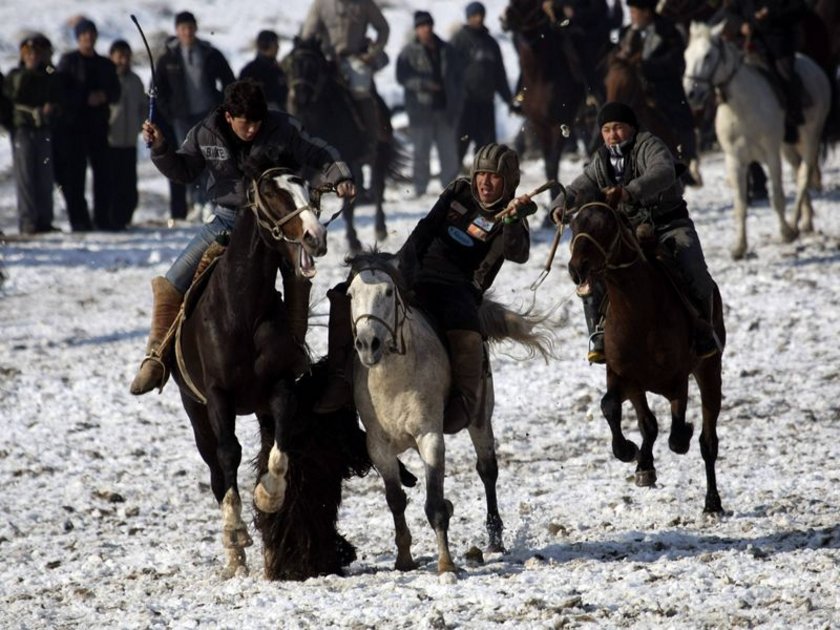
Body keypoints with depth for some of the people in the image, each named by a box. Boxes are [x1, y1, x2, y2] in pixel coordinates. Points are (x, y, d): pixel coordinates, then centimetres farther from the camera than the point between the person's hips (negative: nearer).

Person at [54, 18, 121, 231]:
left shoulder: (105, 65, 17)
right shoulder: (68, 61, 4)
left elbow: (115, 93, 16)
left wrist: (104, 96, -7)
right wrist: (86, 99, -14)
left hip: (98, 125, 4)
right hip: (73, 125, -4)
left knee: (103, 171, -2)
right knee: (75, 172, -6)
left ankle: (103, 218, 3)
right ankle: (79, 220, -4)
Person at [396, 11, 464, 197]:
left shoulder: (447, 51, 10)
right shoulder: (409, 52, 1)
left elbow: (458, 77, 15)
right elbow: (402, 77, -8)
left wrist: (457, 103, 6)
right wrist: (424, 84, -21)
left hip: (445, 110, 3)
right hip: (421, 110, -3)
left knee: (449, 153, 5)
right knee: (421, 153, 0)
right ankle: (420, 191, 6)